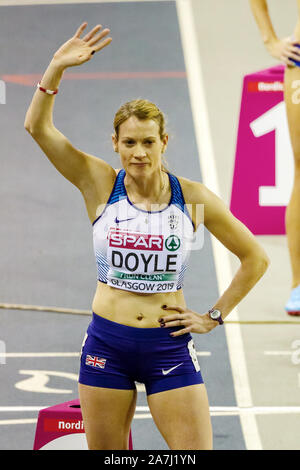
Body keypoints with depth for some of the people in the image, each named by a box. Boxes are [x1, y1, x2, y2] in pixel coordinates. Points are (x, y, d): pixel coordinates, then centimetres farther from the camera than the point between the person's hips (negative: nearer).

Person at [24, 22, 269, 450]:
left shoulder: (193, 197, -2)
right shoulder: (100, 184, -1)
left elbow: (255, 258, 8)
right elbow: (38, 126, -10)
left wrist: (214, 316, 4)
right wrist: (57, 68, -22)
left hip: (170, 347, 0)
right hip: (107, 342, 1)